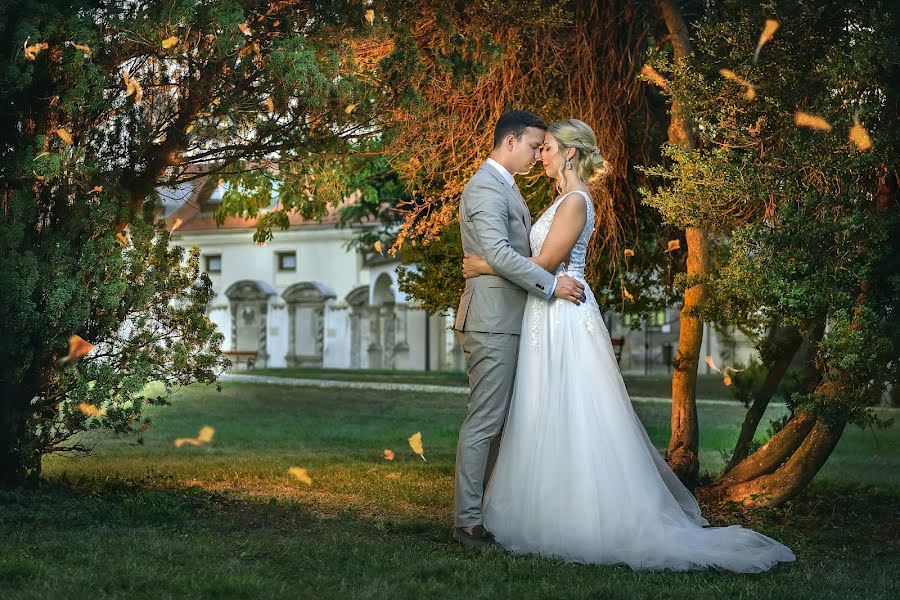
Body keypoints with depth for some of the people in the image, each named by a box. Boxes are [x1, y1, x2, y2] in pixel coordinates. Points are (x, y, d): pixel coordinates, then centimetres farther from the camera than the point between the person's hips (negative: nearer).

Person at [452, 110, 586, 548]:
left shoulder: (503, 187, 21)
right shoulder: (486, 188, -13)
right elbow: (498, 253, -24)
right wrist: (551, 284, -22)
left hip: (505, 320, 11)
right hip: (491, 319, -10)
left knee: (497, 418, 11)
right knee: (484, 420, -8)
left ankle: (487, 508, 17)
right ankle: (467, 520, -4)